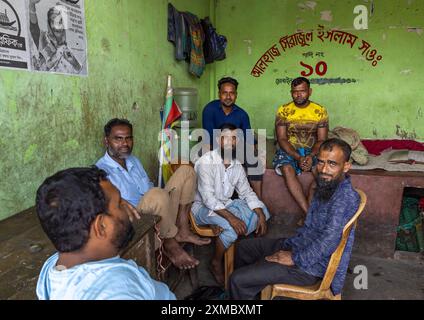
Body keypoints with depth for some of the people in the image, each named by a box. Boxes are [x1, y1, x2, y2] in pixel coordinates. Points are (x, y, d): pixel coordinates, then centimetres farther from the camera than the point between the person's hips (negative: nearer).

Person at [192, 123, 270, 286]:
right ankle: (216, 263, -5)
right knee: (232, 226, -32)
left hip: (225, 204, 8)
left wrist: (261, 215, -12)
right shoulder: (206, 161, -21)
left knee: (262, 210, -4)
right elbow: (208, 198, -29)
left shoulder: (237, 165, 2)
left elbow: (247, 192, 4)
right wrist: (231, 217, -38)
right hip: (203, 207, -7)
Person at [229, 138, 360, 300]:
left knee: (237, 279, -13)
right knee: (244, 247, 19)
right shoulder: (325, 186, 2)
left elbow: (327, 243, -32)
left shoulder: (346, 198, -26)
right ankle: (248, 290, 36)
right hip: (300, 244, 9)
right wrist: (291, 243, 9)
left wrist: (295, 258, -21)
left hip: (311, 265, -9)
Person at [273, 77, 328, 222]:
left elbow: (322, 139, -2)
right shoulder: (283, 110, -1)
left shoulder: (320, 111, 2)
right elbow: (281, 138, -7)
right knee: (287, 169, -34)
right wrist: (298, 157, -21)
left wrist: (311, 156, -23)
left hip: (312, 151, 1)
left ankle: (308, 215, -21)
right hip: (289, 150, -1)